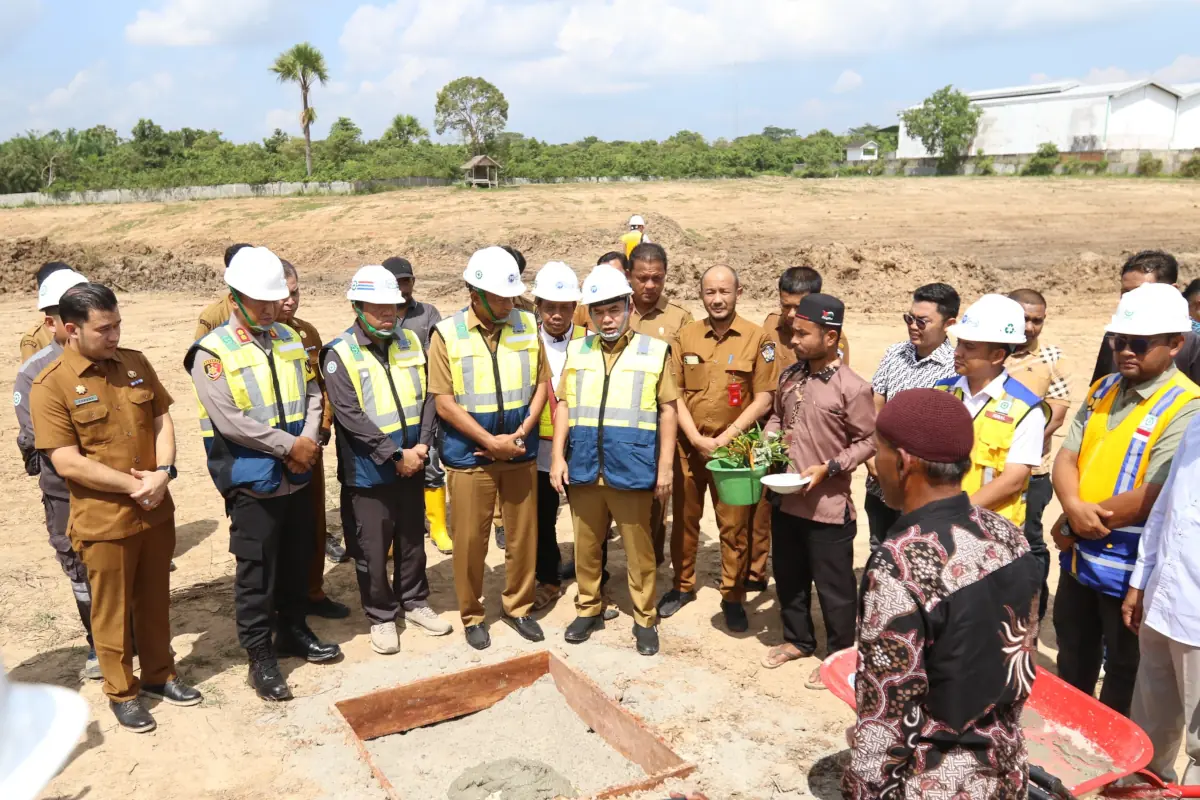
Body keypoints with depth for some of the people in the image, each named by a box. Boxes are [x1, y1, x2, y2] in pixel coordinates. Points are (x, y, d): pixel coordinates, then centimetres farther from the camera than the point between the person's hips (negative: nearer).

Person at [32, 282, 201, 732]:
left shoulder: (135, 363, 2)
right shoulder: (51, 386, -14)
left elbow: (162, 421, 5)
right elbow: (67, 462, -17)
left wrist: (162, 472, -12)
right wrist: (133, 485, -17)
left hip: (156, 510, 5)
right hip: (103, 521, -4)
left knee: (155, 601, 18)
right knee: (112, 611, 11)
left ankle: (159, 675, 37)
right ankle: (121, 693, 28)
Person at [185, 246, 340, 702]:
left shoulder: (289, 339, 8)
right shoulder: (213, 352, -11)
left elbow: (312, 395, 9)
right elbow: (230, 419, -19)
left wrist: (308, 440, -9)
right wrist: (289, 445, -17)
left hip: (298, 476, 6)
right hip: (252, 482, -6)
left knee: (298, 561, 18)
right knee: (256, 573, 3)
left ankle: (293, 631, 36)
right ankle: (260, 659, 16)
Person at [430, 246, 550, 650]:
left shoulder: (527, 326, 0)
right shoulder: (447, 334, -9)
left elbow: (541, 385, 3)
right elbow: (444, 403, -11)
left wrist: (519, 436, -8)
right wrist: (491, 442, -14)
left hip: (521, 454, 3)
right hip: (470, 457, -2)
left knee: (523, 535, 12)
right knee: (470, 540, 7)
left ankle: (519, 606, 31)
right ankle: (471, 615, 26)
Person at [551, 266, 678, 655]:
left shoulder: (655, 351, 0)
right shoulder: (576, 351, 9)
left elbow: (667, 410, 0)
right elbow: (564, 405, 10)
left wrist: (665, 464, -4)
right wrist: (558, 456, 2)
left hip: (632, 470, -3)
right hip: (583, 469, 3)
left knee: (639, 551, 7)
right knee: (586, 547, 14)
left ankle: (645, 620, 22)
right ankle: (588, 610, 32)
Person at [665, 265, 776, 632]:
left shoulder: (757, 338, -4)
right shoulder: (685, 336, 3)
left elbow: (764, 398, -5)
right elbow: (673, 393, 1)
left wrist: (727, 436, -12)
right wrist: (696, 438, -9)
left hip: (733, 448, -2)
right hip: (689, 445, 2)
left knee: (734, 526, 4)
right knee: (685, 519, 12)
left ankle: (733, 597, 20)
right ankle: (682, 585, 30)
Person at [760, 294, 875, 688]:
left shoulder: (852, 388, -16)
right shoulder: (789, 377, 3)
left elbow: (868, 441, -11)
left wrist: (829, 467, -20)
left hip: (828, 505, -6)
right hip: (785, 499, 7)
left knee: (833, 587, 8)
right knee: (788, 577, 21)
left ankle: (841, 655, 27)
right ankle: (797, 639, 40)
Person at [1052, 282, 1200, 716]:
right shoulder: (1103, 390, 5)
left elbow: (1152, 498, -22)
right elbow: (1067, 456, 2)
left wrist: (1071, 526, -14)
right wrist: (1073, 508, -19)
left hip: (1130, 567, -6)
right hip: (1079, 556, 7)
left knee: (1123, 670, 14)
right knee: (1073, 658, 23)